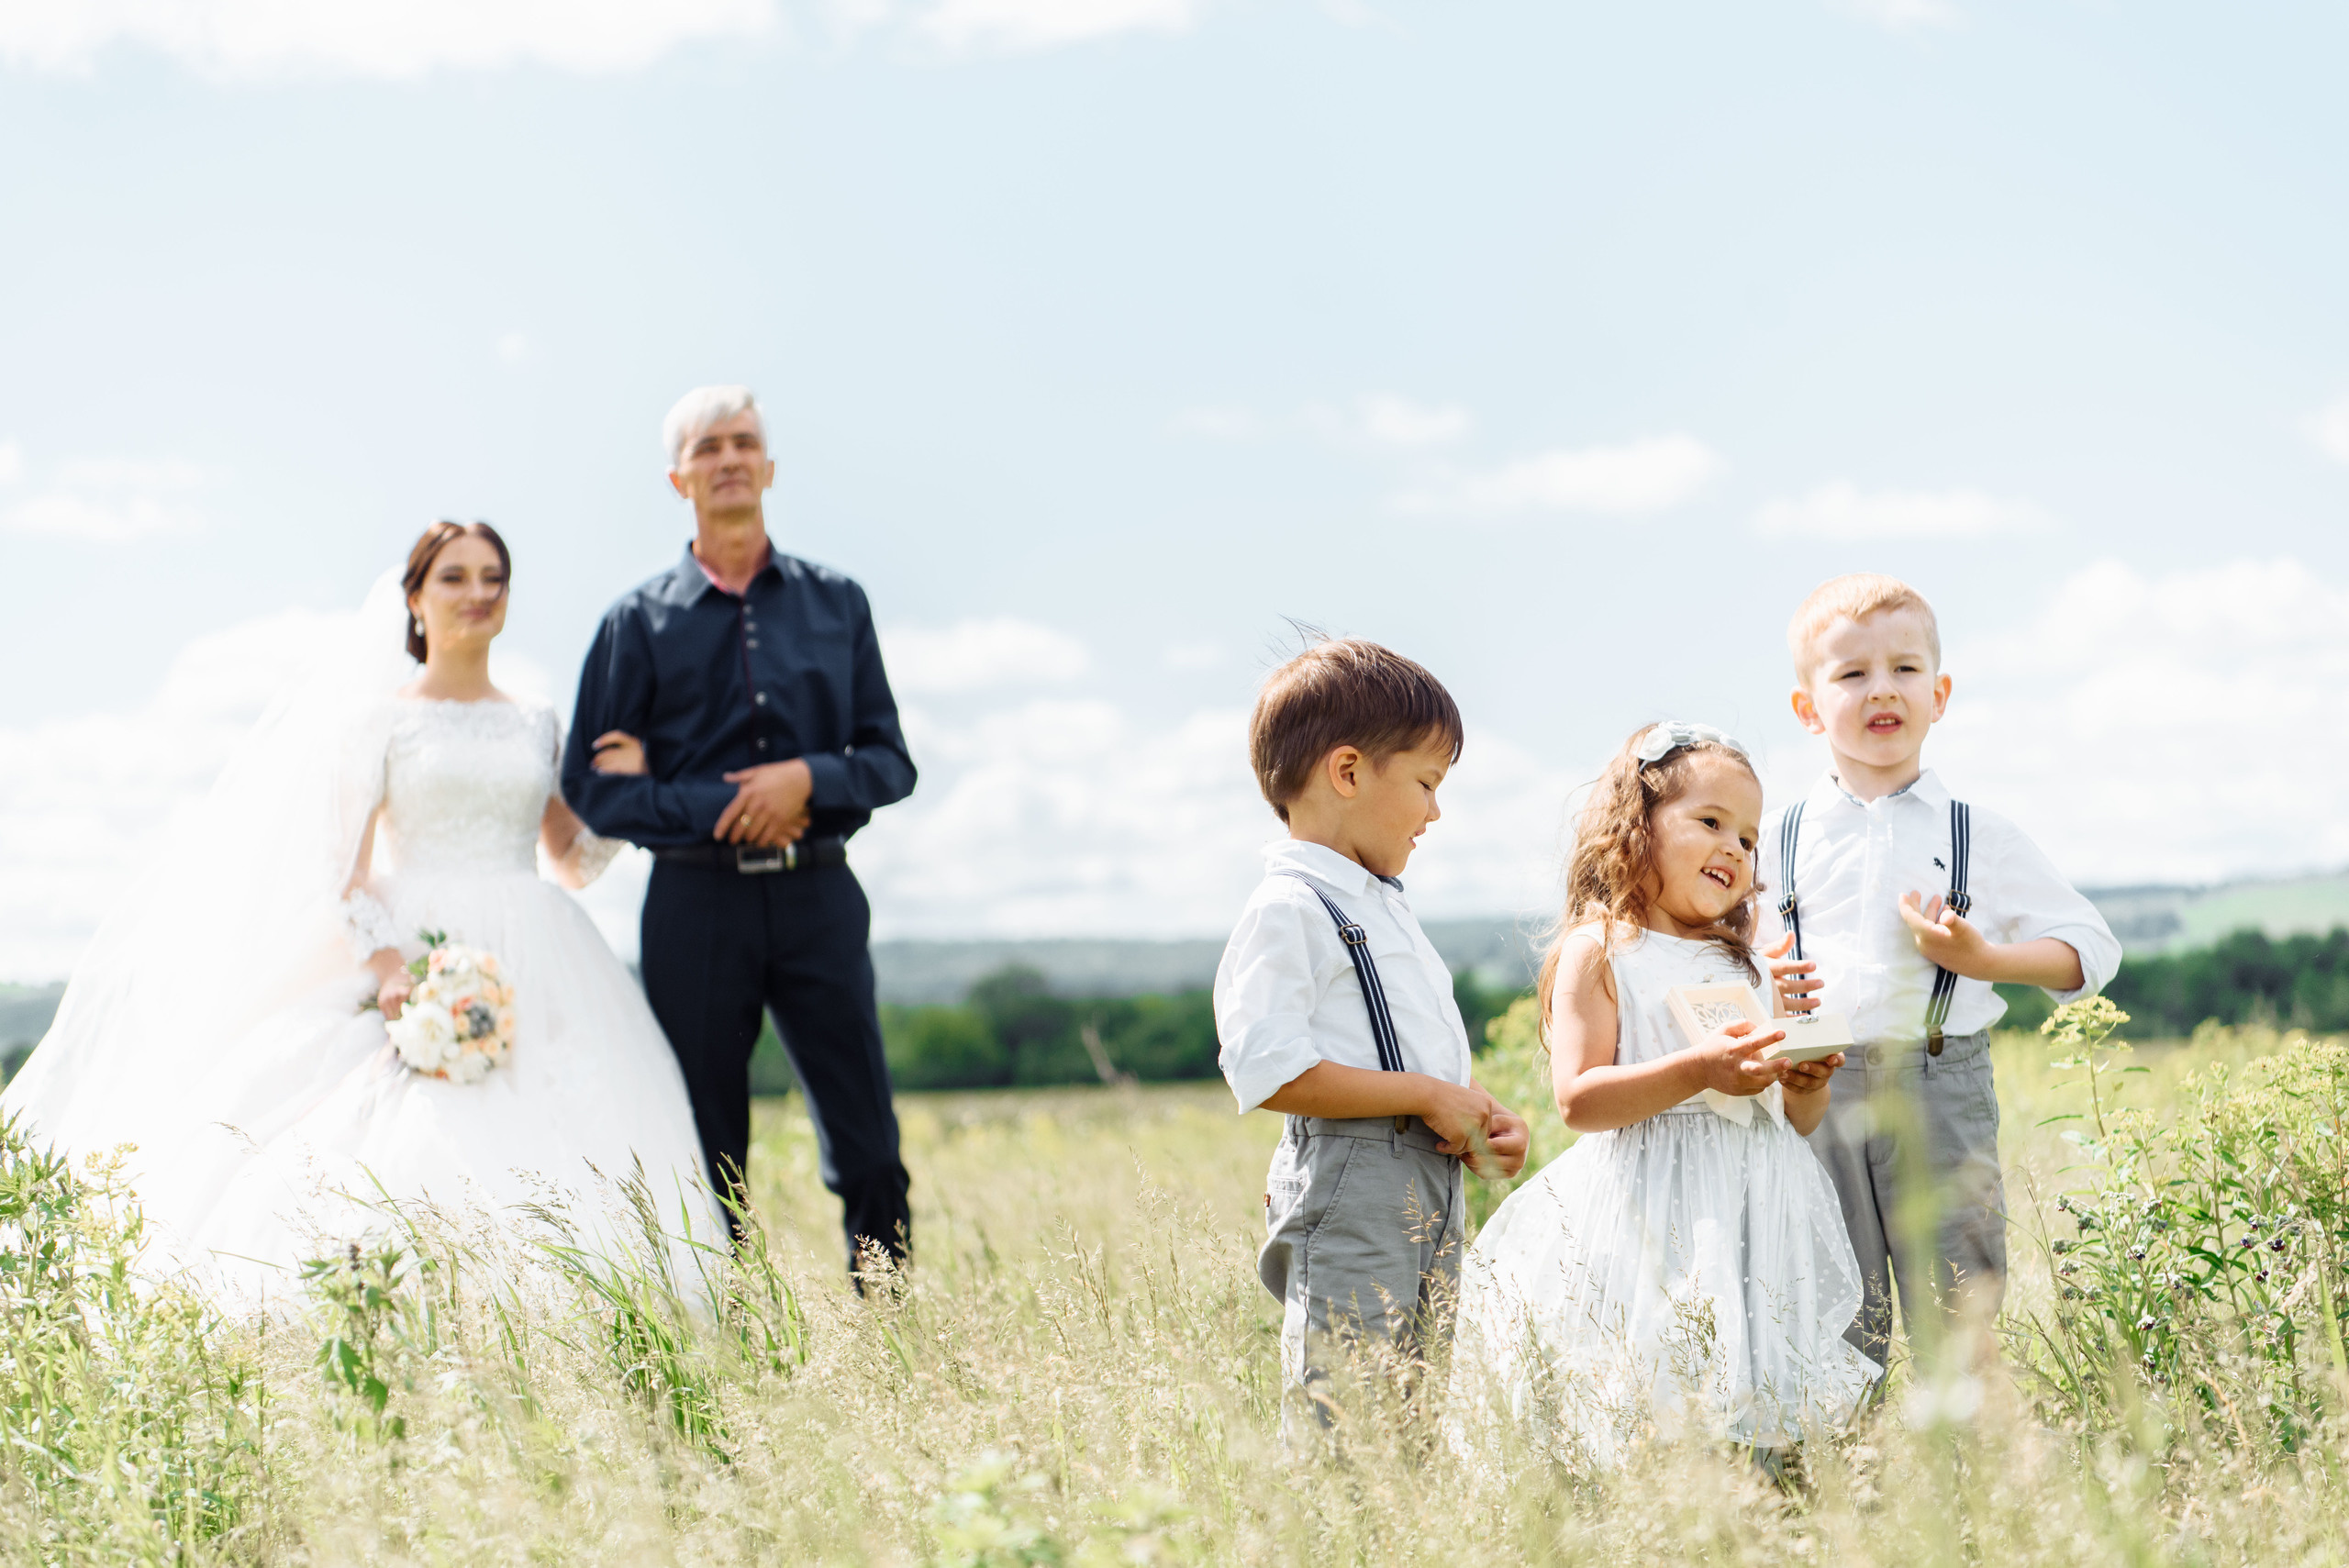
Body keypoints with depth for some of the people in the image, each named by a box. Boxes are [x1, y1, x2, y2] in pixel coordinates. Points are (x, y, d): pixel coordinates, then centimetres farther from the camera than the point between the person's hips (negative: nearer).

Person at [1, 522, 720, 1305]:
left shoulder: (537, 724, 17)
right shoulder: (379, 716, 7)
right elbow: (345, 865, 0)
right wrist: (388, 964, -15)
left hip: (535, 967, 3)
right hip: (421, 954, -3)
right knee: (422, 1153, -19)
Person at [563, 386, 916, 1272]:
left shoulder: (835, 604, 12)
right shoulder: (639, 623, 7)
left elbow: (889, 760, 9)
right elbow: (593, 787, 1)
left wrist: (810, 779, -11)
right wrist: (722, 811, -10)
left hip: (818, 897, 1)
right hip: (697, 900, -1)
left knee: (868, 1150, -4)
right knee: (706, 1165, 3)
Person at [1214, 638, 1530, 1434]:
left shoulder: (1387, 906, 21)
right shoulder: (1288, 909, -11)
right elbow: (1268, 1069, -21)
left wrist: (1481, 1113, 8)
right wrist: (1424, 1097, -17)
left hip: (1432, 1183, 10)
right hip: (1349, 1193, -10)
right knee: (1342, 1421, -11)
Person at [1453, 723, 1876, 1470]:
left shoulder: (1745, 964, 20)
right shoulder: (1598, 952, 1)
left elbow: (1796, 1122, 23)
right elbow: (1578, 1098, -11)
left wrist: (1808, 1084, 0)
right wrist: (1699, 1071, -20)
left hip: (1753, 1210, 6)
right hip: (1653, 1224, -6)